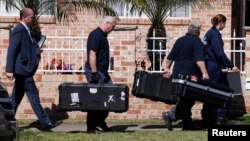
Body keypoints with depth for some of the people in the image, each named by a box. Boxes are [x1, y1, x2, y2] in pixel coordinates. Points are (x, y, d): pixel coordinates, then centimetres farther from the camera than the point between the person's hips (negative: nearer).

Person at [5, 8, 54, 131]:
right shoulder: (19, 30, -13)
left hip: (22, 70, 10)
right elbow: (12, 50, -19)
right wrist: (9, 70, -23)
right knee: (33, 95, -6)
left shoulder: (25, 30, 16)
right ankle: (45, 122, -3)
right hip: (23, 69, -10)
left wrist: (36, 48, 10)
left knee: (16, 98, 11)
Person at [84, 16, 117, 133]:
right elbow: (92, 54, -21)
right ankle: (91, 127, 3)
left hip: (103, 72, 10)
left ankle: (100, 120, 17)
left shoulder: (102, 35, 16)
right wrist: (94, 73, -25)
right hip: (96, 71, -10)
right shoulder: (95, 35, -14)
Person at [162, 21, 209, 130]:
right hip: (189, 75, -7)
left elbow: (170, 57, 20)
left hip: (177, 74, 8)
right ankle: (170, 115, -19)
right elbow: (199, 60, -19)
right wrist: (204, 73, -24)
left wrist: (167, 68, 32)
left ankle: (188, 125, 12)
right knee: (189, 100, -5)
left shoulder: (179, 40, 15)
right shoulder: (197, 42, -6)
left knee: (184, 99, 11)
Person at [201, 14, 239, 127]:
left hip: (208, 66, 9)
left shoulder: (209, 33, 16)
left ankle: (207, 120, 14)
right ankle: (221, 118, -2)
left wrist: (224, 64, 27)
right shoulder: (215, 34, -13)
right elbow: (219, 53, -19)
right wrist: (231, 66, -14)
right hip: (213, 67, -9)